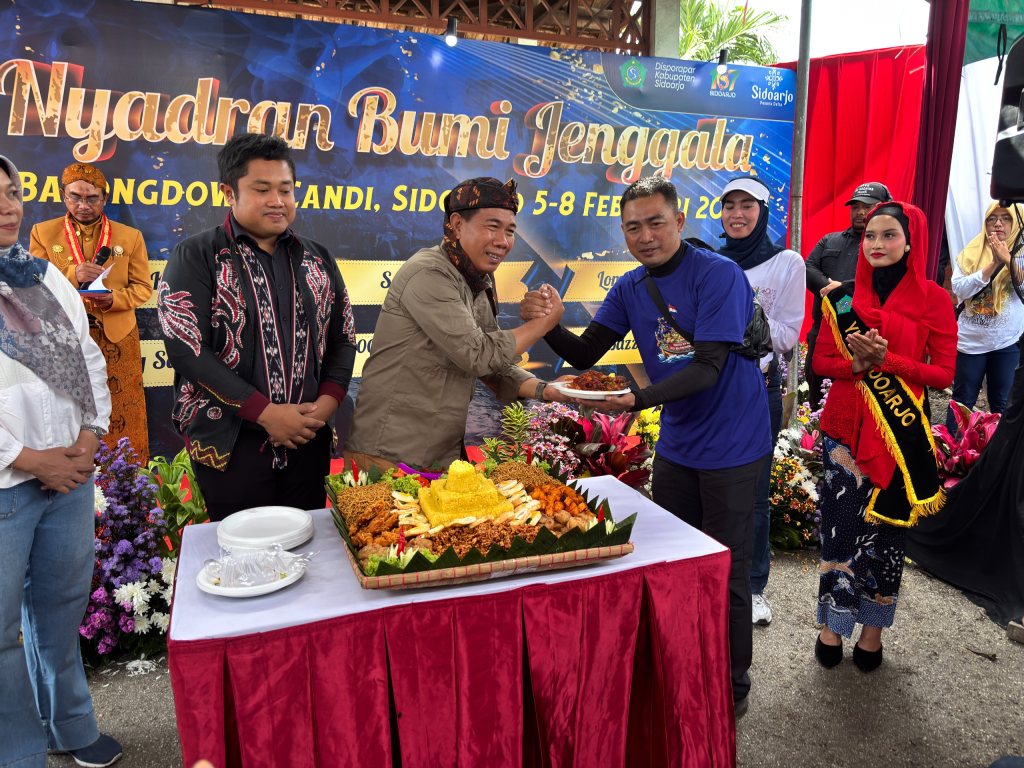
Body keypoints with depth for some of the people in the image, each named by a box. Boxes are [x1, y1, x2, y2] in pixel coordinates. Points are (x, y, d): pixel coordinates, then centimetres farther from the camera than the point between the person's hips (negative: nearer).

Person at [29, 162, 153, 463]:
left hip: (117, 339, 0)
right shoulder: (43, 233, 4)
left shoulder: (130, 236, 3)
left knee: (122, 415, 5)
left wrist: (113, 299, -17)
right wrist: (72, 276, -19)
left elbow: (142, 287, 4)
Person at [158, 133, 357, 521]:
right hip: (231, 443, -4)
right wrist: (265, 413, -15)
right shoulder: (195, 257, -4)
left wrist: (328, 400, -6)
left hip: (308, 440, 4)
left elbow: (343, 336, 11)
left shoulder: (316, 258, 10)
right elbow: (186, 348, -13)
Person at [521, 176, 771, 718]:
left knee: (725, 572, 4)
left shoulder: (718, 274, -17)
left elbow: (709, 367, -25)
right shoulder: (630, 288, 3)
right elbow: (585, 355, 0)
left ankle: (732, 688, 26)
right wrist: (551, 322, -20)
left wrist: (640, 398, -38)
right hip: (676, 444, 7)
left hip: (731, 444, -6)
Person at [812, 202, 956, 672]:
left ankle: (873, 630, 23)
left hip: (901, 434, -1)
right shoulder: (844, 299, 6)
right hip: (845, 427, 2)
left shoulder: (933, 299, -1)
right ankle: (832, 625, 18)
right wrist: (858, 364, -14)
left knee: (886, 528, 7)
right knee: (841, 526, 3)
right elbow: (820, 361, 6)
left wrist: (886, 360, -18)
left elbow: (943, 374, -4)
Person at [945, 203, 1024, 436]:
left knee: (1002, 403, 10)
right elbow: (960, 289, -10)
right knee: (963, 399, 9)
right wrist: (993, 265, -19)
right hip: (970, 339, 0)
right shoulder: (970, 253, 3)